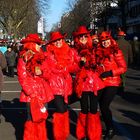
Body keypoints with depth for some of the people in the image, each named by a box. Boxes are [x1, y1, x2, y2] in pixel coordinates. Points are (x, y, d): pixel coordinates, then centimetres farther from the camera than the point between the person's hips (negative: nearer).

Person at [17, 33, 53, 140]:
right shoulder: (23, 59, -5)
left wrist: (41, 72, -5)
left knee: (42, 118, 10)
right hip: (32, 94, -5)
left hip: (43, 92, 6)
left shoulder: (41, 57, 13)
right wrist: (31, 93, -16)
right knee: (32, 119, -2)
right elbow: (23, 78, -9)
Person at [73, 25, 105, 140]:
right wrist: (81, 63, -15)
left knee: (93, 109, -2)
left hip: (94, 81, 2)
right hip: (82, 81, -1)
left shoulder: (93, 49, 12)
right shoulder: (75, 51, 4)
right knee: (84, 109, 3)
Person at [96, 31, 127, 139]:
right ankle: (108, 128, 27)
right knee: (102, 106, 9)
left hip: (112, 83, -6)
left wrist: (110, 73, -18)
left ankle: (111, 129, 10)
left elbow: (124, 68, -9)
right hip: (101, 82, 6)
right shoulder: (99, 52, 7)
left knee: (104, 106, -10)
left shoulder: (116, 52, -8)